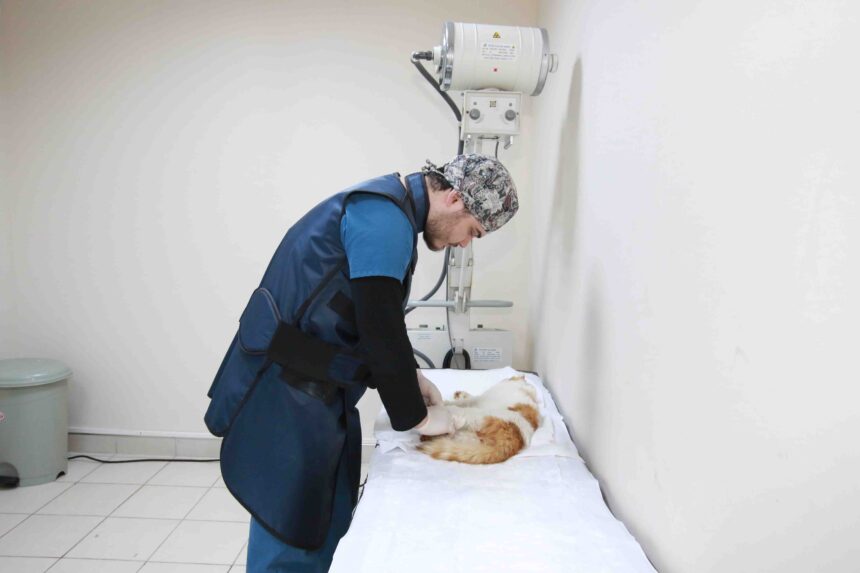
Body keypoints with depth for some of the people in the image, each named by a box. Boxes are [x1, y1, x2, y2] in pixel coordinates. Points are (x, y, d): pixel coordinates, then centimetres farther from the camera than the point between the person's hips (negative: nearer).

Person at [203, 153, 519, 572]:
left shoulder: (387, 210, 13)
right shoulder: (384, 216, -19)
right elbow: (381, 330, -22)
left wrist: (409, 378, 10)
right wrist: (415, 416, -10)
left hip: (318, 394, 10)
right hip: (287, 398, -10)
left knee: (328, 526, 17)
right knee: (289, 539, 2)